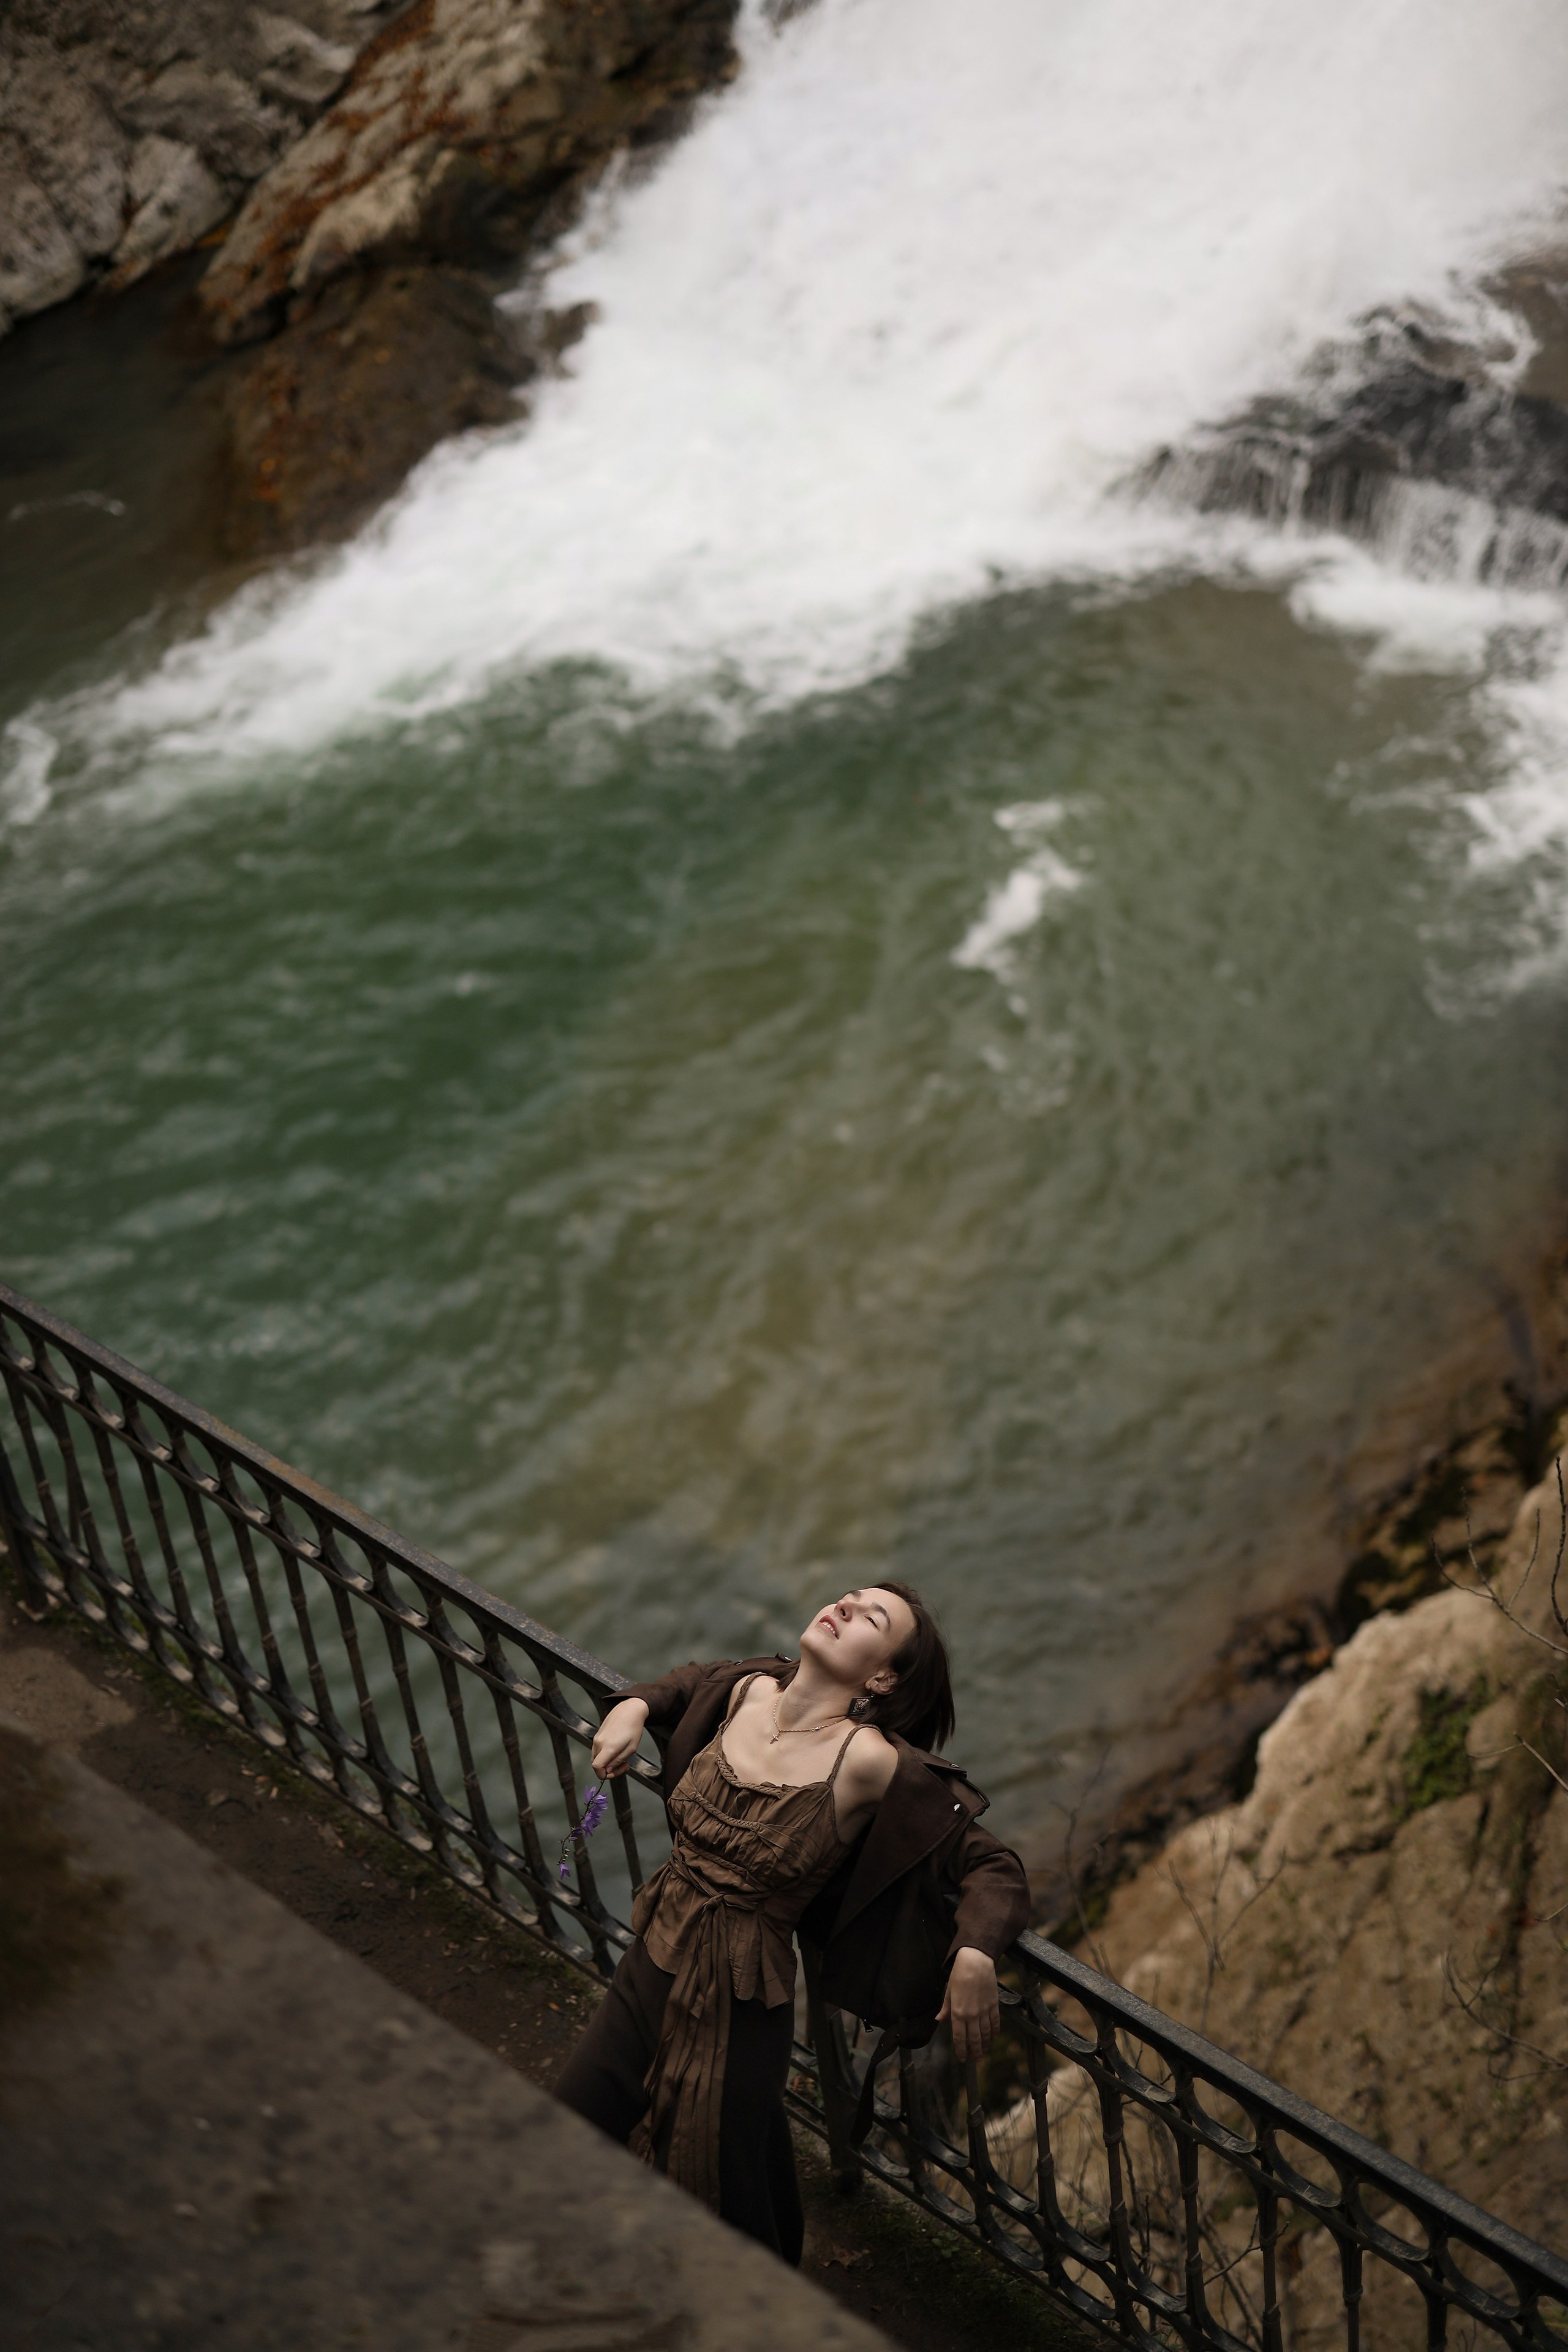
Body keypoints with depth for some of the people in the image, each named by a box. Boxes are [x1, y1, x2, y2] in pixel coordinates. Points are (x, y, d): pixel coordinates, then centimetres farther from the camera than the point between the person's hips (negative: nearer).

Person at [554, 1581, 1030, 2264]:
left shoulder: (871, 1762, -21)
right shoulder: (749, 1691, -4)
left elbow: (993, 1868, -17)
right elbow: (690, 1682, 22)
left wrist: (974, 1954, -34)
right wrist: (634, 1706, 4)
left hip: (739, 2005, -6)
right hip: (650, 1968, 6)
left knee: (711, 2198, 11)